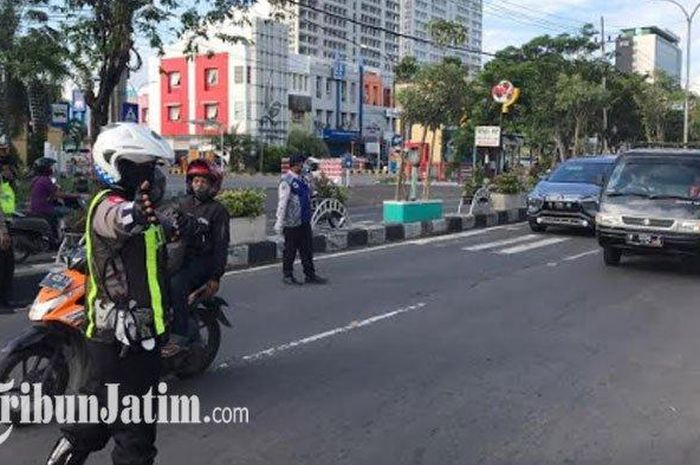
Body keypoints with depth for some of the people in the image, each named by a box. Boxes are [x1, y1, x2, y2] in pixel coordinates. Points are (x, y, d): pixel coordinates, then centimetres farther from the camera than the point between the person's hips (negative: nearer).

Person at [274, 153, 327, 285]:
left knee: (307, 249, 10)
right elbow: (282, 203, -17)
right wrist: (279, 223, -19)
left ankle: (310, 275, 17)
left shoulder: (302, 179, 13)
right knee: (290, 250, 3)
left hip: (305, 221, 8)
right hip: (292, 223, -8)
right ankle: (288, 276, 15)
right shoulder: (286, 181, -13)